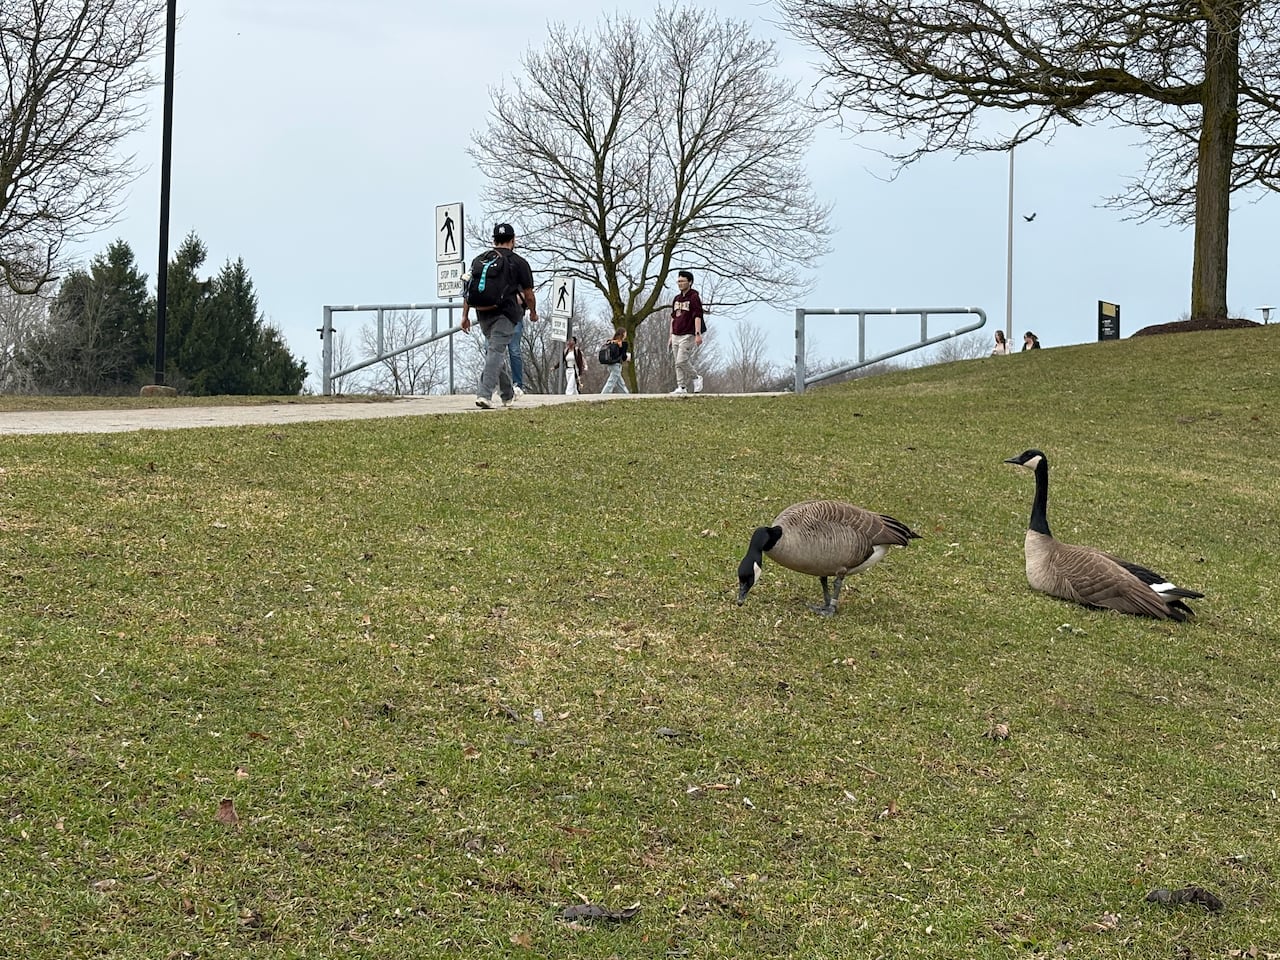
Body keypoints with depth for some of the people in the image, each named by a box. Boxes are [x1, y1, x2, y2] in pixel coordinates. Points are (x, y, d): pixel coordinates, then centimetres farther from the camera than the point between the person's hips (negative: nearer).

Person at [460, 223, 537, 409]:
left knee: (495, 352, 18)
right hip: (505, 314, -5)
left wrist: (465, 316, 14)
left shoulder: (478, 260, 13)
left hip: (483, 314, 5)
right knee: (496, 352, -11)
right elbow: (529, 295, 5)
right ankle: (484, 394, -25)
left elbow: (469, 290, 10)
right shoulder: (518, 262, 2)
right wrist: (533, 313, 23)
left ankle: (508, 395, 27)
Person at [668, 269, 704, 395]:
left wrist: (698, 334, -22)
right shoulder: (677, 298, 17)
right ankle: (681, 387, 6)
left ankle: (696, 378, 5)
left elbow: (697, 316, -14)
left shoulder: (694, 297, -7)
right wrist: (671, 335, 20)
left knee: (682, 361, -15)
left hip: (688, 335, -8)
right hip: (676, 336, 8)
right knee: (678, 363, 4)